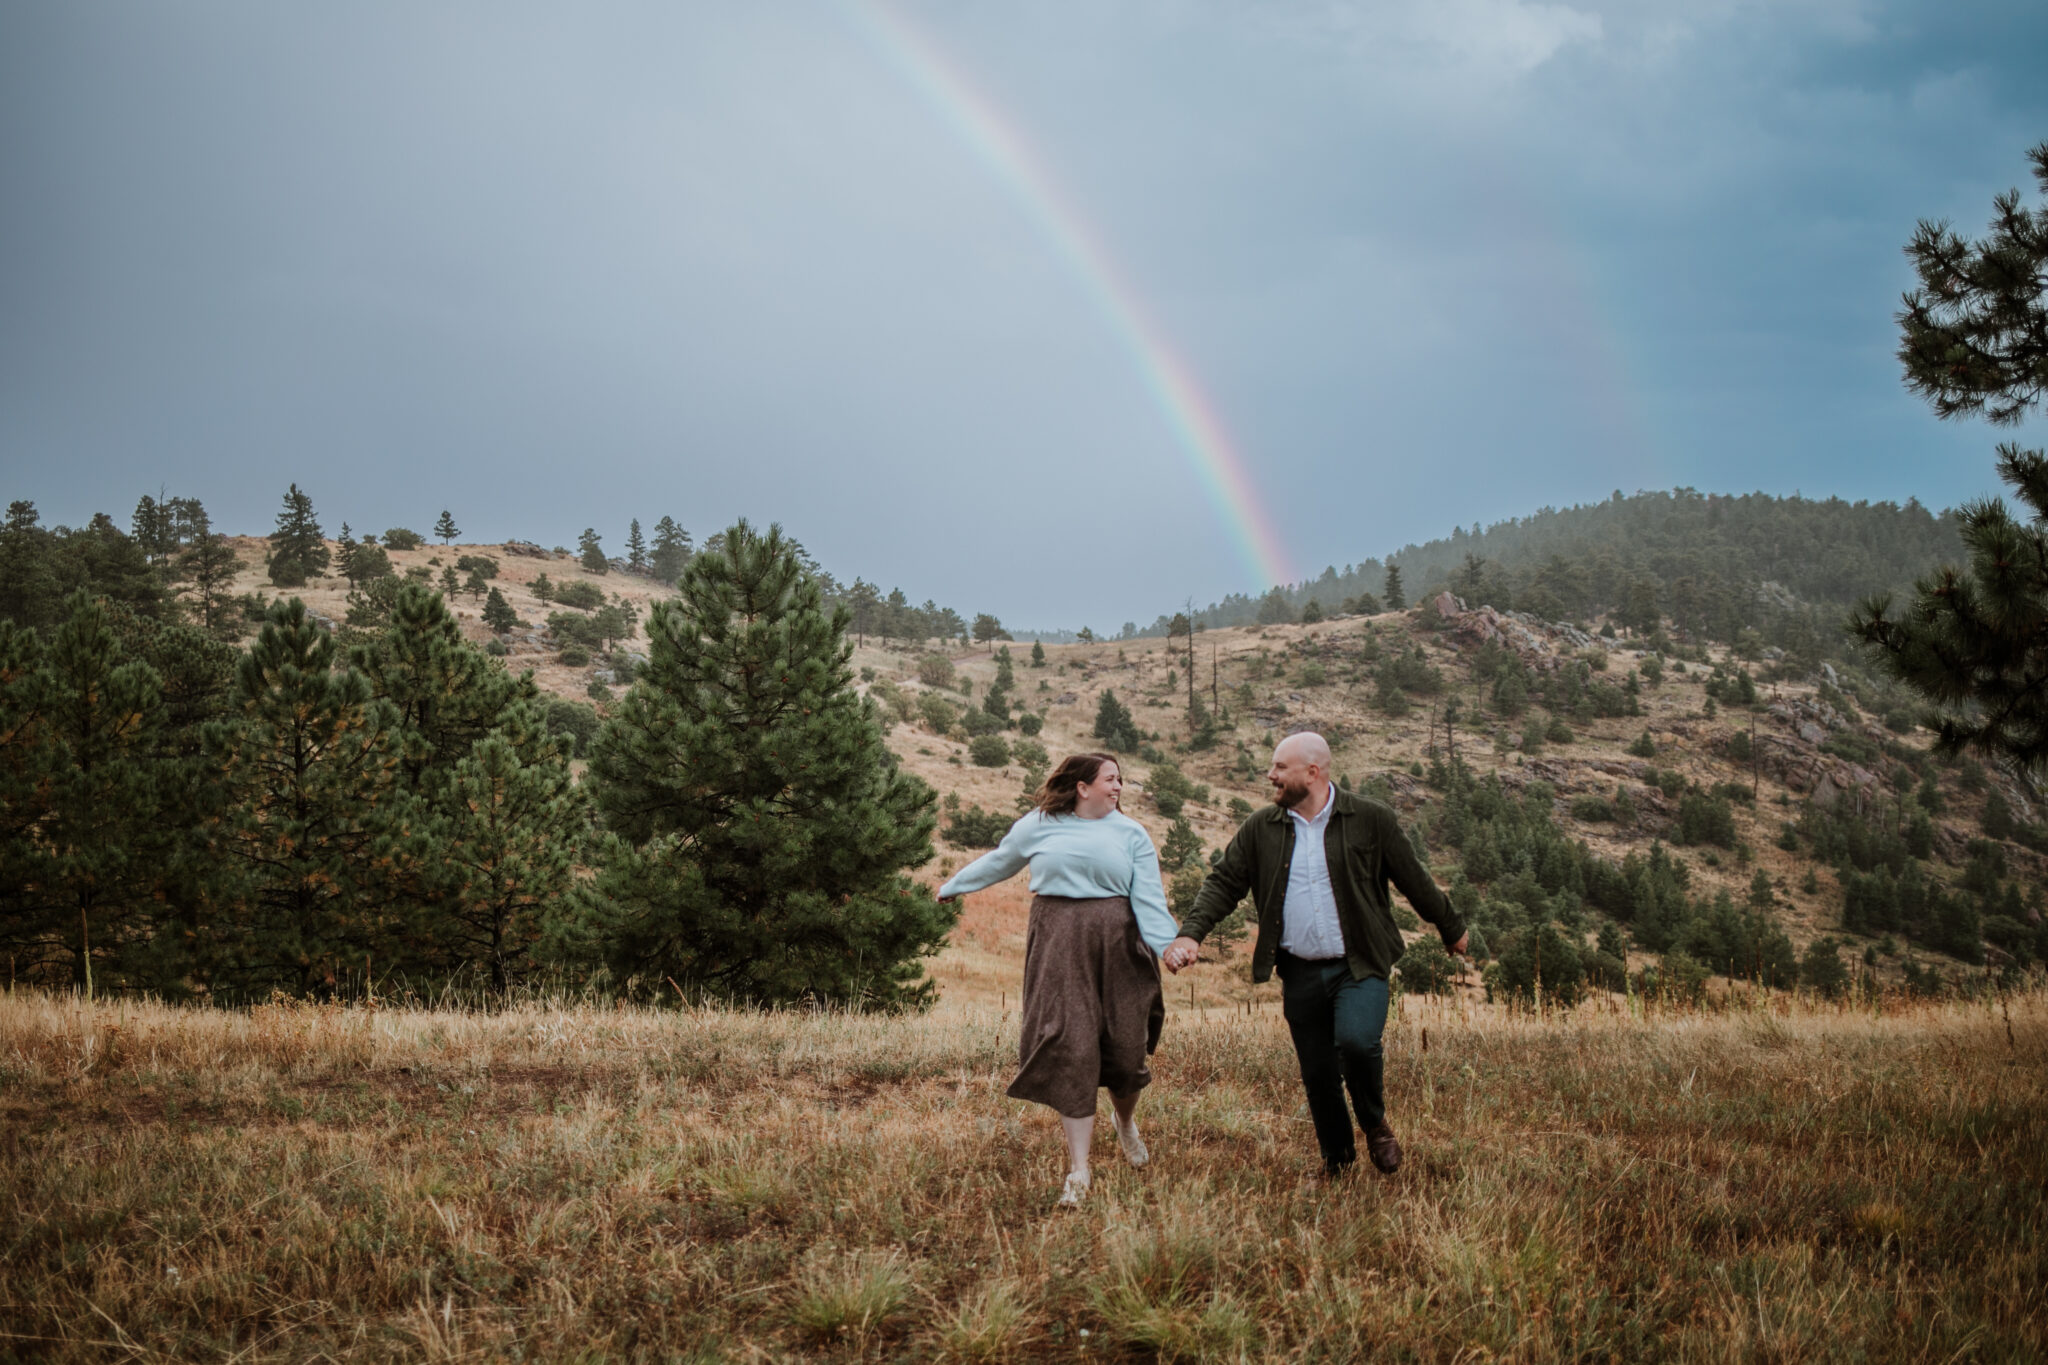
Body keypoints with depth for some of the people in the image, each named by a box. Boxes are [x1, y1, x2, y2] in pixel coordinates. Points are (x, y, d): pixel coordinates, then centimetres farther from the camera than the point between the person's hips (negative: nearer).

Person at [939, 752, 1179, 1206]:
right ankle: (1078, 1169, -3)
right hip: (1060, 945, -1)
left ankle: (1126, 1122, 40)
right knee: (1069, 1047, -7)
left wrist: (1169, 947, -15)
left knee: (1124, 1044, 4)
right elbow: (999, 861, 22)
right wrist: (952, 887, 32)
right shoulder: (1038, 826, 6)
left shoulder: (1131, 834, 7)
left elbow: (1148, 898, 0)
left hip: (1117, 945, 1)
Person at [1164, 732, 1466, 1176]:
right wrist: (1191, 933, -13)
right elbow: (1224, 882, 3)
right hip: (1300, 972, 3)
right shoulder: (1259, 830, 4)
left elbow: (1415, 881, 6)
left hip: (1359, 966, -3)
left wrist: (1452, 930, 16)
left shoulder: (1371, 820, -3)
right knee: (1317, 1072, 7)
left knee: (1356, 1041, -26)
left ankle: (1375, 1124, 4)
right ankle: (1336, 1158, 30)